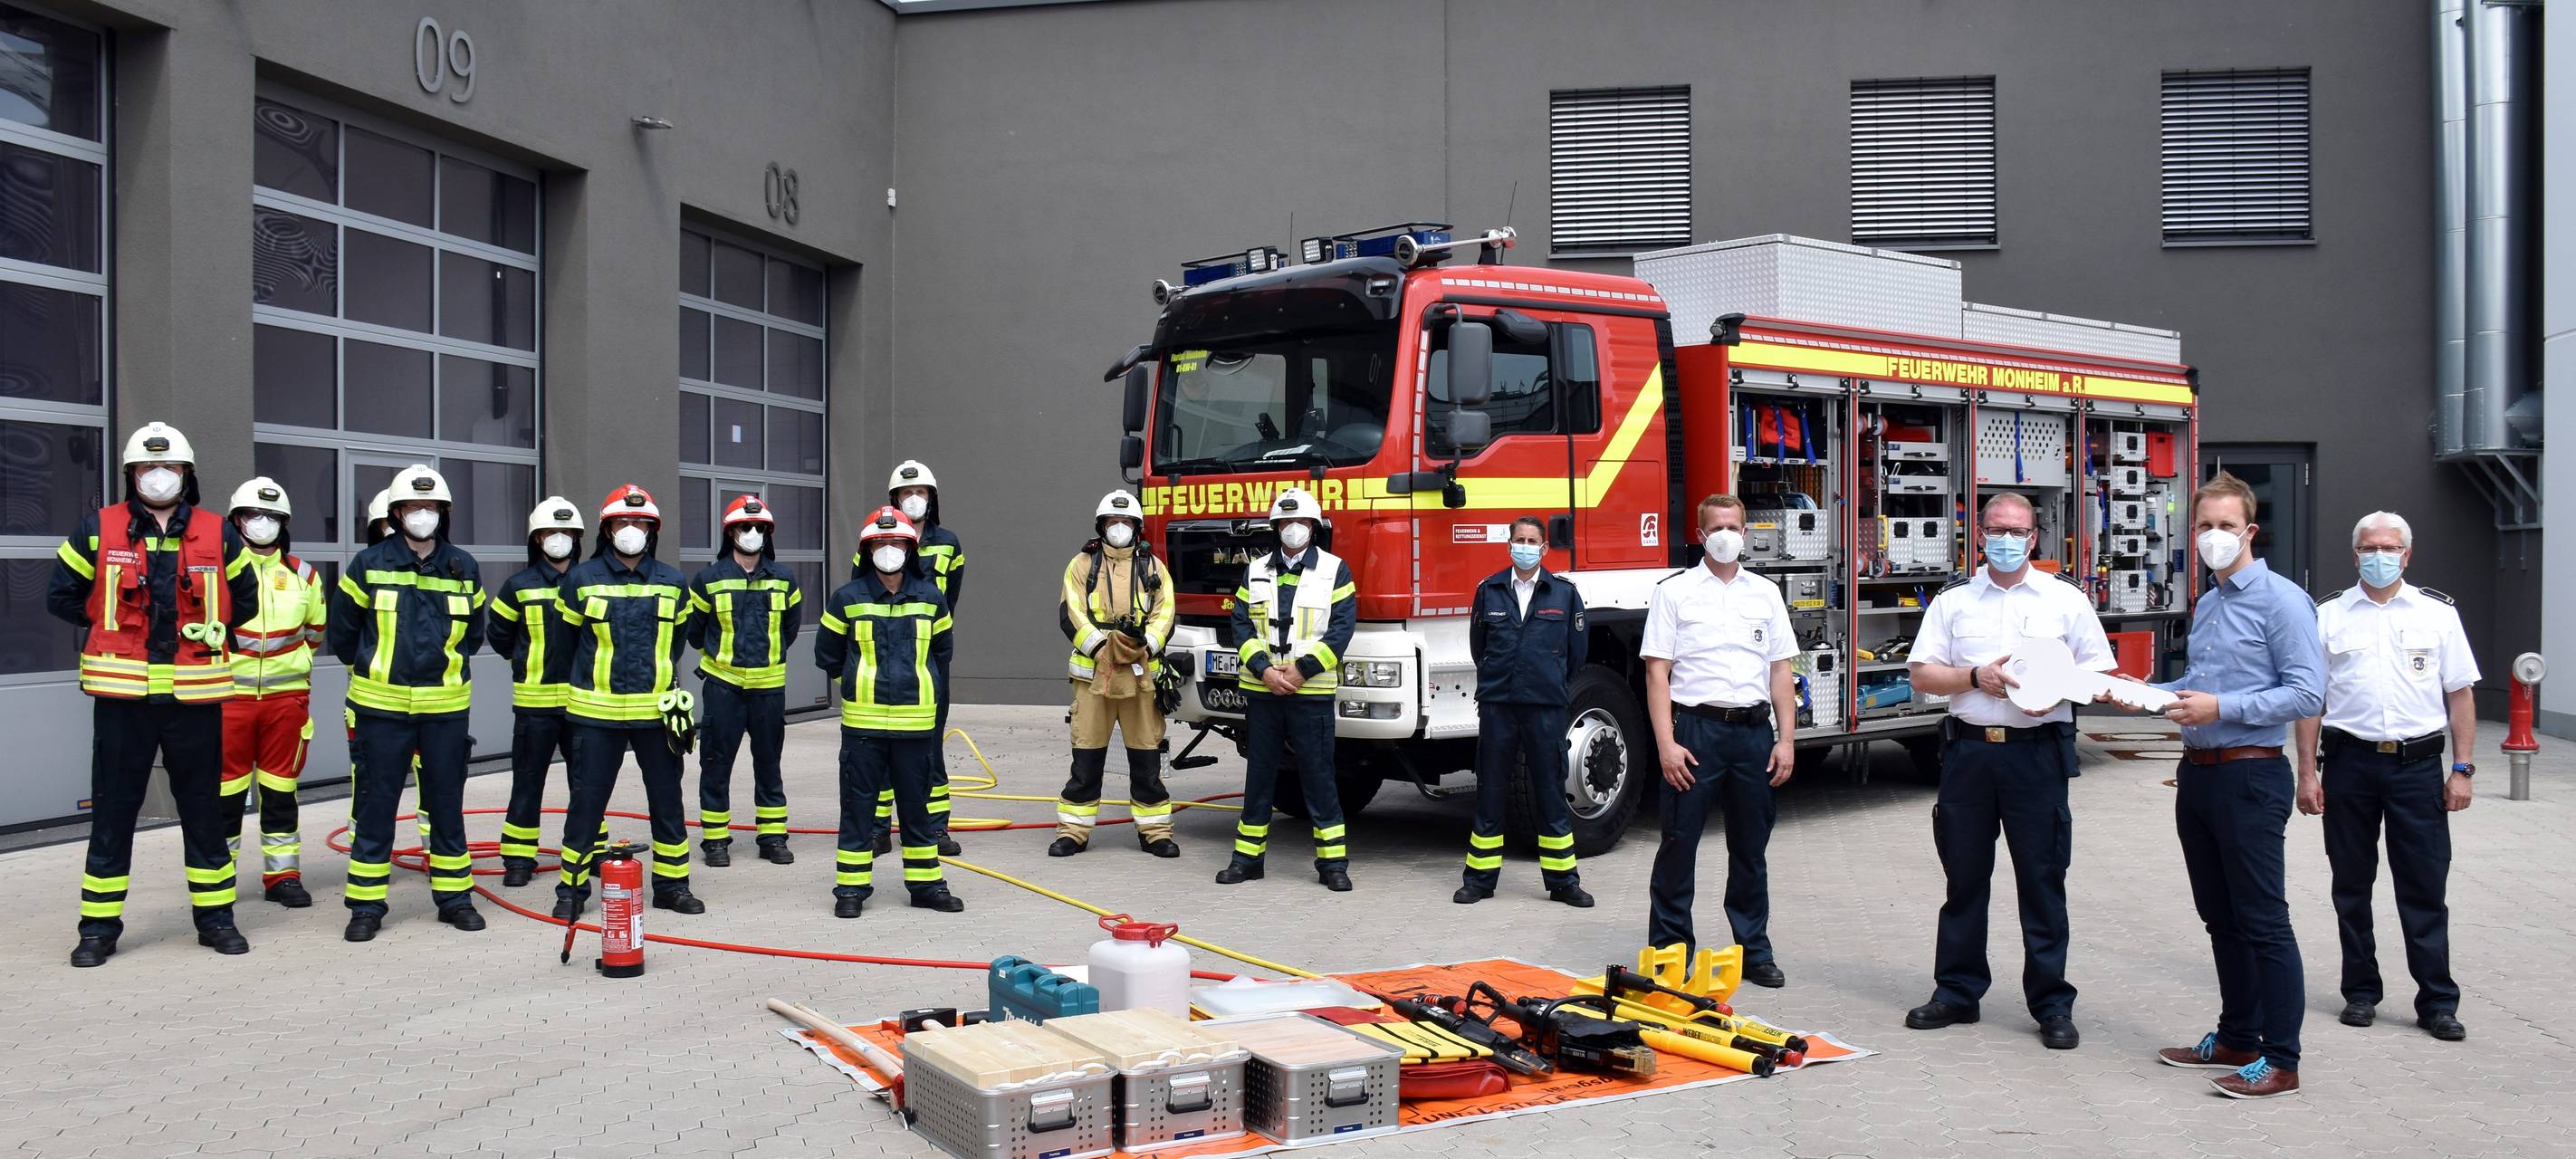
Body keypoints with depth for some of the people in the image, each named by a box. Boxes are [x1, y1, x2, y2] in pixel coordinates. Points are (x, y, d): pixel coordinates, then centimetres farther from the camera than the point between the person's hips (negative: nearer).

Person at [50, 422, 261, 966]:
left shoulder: (217, 535, 5)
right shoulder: (98, 529, 2)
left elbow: (244, 599, 15)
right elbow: (61, 595, 7)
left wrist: (211, 629, 6)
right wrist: (112, 629, 4)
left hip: (195, 695, 1)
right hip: (122, 695, -1)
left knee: (204, 809, 8)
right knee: (112, 810, 5)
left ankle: (215, 916, 19)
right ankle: (99, 926, 14)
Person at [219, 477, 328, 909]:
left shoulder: (301, 574, 8)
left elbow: (315, 626, 21)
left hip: (287, 695, 2)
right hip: (229, 694, -2)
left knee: (281, 788, 8)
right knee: (226, 789, 3)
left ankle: (283, 874, 15)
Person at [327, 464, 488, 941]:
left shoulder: (463, 567, 3)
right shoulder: (369, 565, -2)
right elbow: (342, 627, 9)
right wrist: (366, 667, 15)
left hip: (446, 705, 2)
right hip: (382, 705, -1)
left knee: (447, 802, 9)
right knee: (375, 804, 3)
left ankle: (454, 896, 18)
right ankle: (366, 905, 12)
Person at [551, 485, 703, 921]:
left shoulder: (673, 583, 4)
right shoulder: (581, 579, -2)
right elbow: (570, 638, 12)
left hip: (657, 711, 2)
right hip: (596, 711, -2)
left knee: (667, 799, 8)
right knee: (587, 800, 3)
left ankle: (671, 883, 20)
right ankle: (572, 888, 14)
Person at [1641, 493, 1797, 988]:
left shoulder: (1766, 593, 12)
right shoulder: (1674, 591, 2)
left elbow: (1780, 671, 11)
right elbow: (1657, 672, -3)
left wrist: (1786, 741, 3)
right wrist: (1666, 743, -11)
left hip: (1754, 730, 3)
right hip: (1696, 728, -3)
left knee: (1751, 848, 10)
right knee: (1679, 843, 0)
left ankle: (1754, 951, 20)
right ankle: (1669, 949, 9)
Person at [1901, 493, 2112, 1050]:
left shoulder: (2065, 598, 6)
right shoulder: (1954, 599, 9)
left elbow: (2097, 675, 6)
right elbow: (1922, 674, 5)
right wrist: (1976, 677, -12)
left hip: (2036, 752, -2)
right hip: (1968, 748, 2)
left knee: (2043, 879, 1)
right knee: (1964, 877, 9)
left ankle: (2052, 1004, 11)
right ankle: (1957, 992, 19)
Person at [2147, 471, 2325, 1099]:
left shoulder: (2280, 600, -10)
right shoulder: (2205, 606, 16)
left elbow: (2307, 693, -16)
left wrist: (2222, 708, -21)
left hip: (2250, 775, -8)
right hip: (2197, 774, 9)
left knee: (2262, 921, -4)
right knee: (2220, 917, 15)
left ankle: (2280, 1060, 3)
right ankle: (2237, 1039, 27)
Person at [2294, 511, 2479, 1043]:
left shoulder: (2438, 612, 6)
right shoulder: (2329, 615, 5)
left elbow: (2460, 694, 7)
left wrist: (2462, 769, 0)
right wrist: (2307, 773, 0)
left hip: (2417, 764, -1)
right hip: (2349, 762, 1)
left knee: (2424, 888, 1)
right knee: (2351, 886, 9)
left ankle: (2437, 1003, 8)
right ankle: (2361, 992, 21)